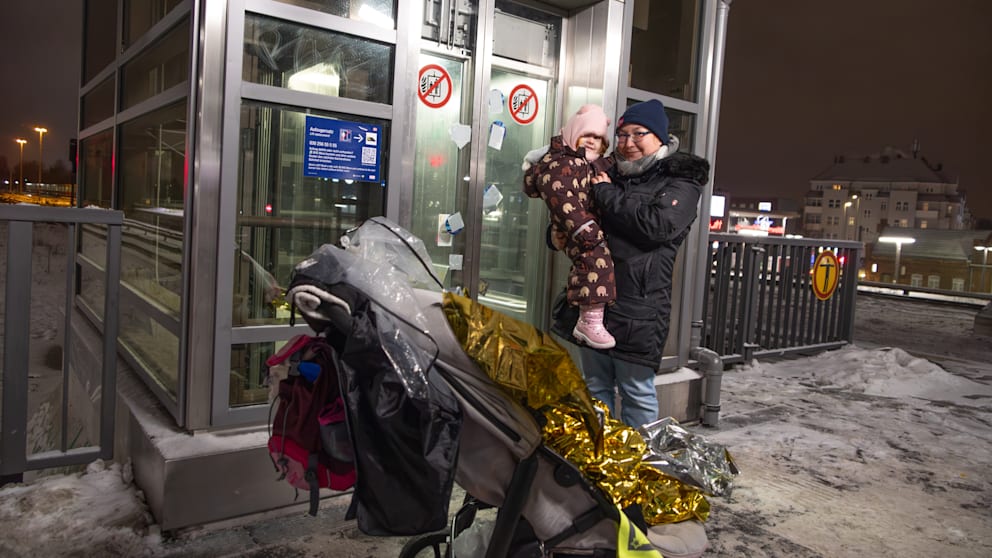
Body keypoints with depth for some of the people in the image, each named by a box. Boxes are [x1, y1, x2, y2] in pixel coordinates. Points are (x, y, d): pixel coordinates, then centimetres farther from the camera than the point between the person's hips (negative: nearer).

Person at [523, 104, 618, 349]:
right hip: (576, 230, -9)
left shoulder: (603, 164, 23)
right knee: (595, 256, -28)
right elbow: (563, 202, -18)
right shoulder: (559, 164, -5)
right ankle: (590, 320, -29)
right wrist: (584, 228, -28)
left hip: (603, 227, 9)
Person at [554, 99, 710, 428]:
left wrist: (606, 194, -11)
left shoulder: (680, 183, -1)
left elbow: (657, 225, -21)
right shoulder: (612, 176, 16)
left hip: (638, 307, -6)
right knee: (596, 387, 16)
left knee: (637, 393, 2)